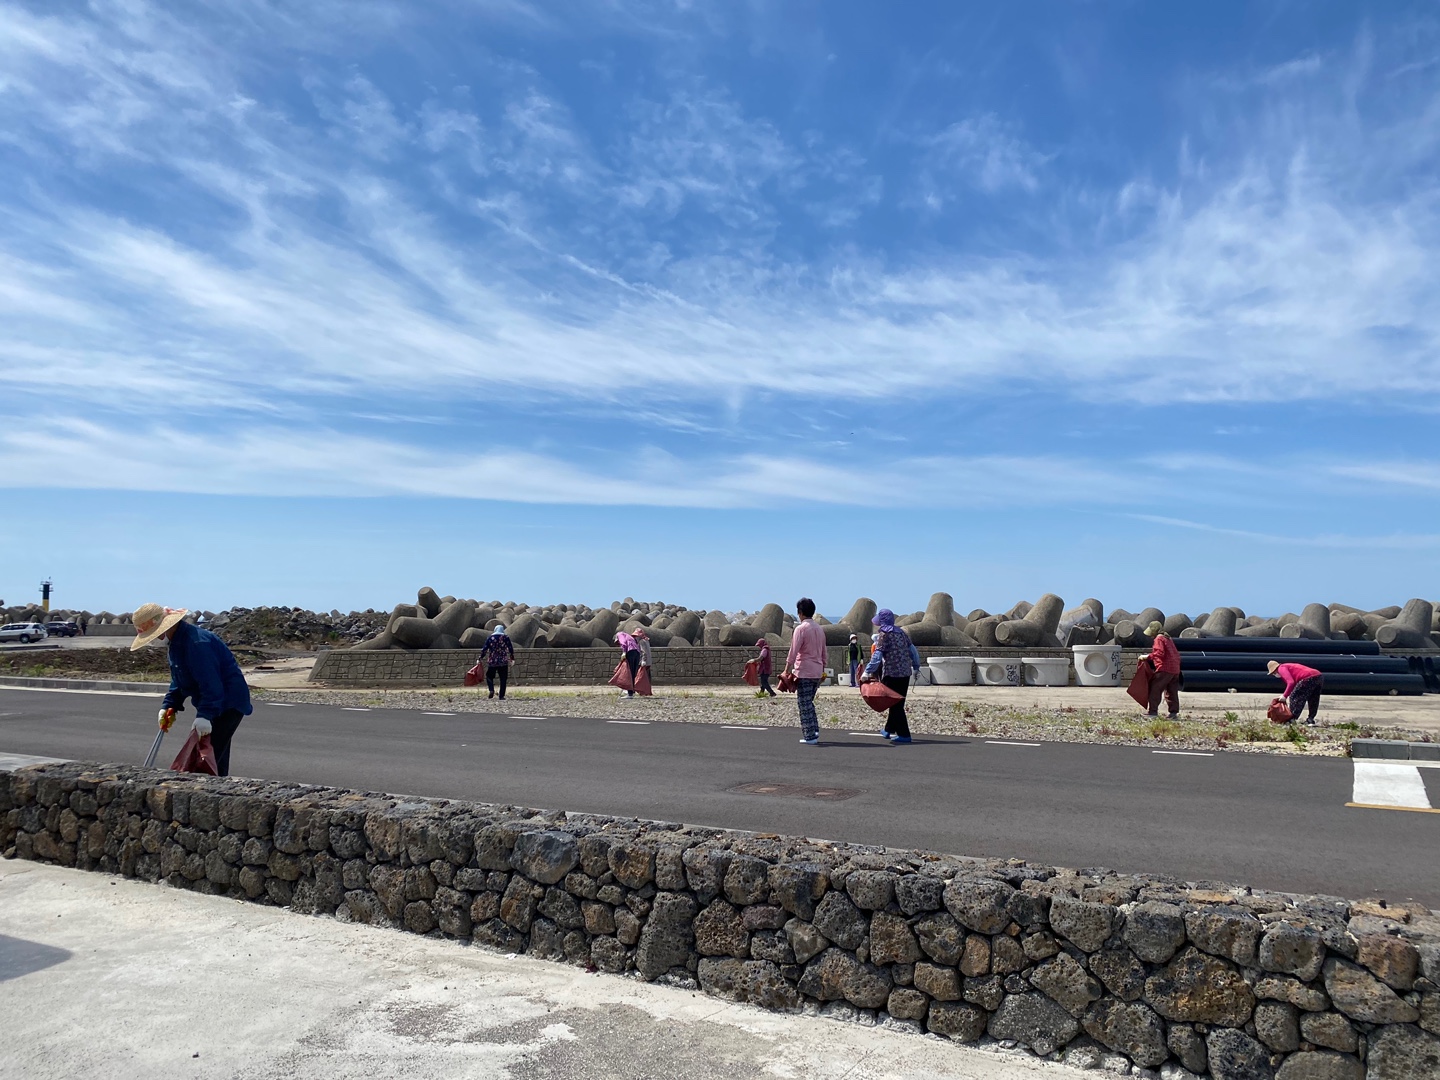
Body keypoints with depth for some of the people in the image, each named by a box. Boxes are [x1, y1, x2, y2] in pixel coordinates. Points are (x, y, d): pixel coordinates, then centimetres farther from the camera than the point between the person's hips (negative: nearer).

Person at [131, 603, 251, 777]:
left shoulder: (196, 642, -24)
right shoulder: (177, 641, 12)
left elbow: (210, 682, -29)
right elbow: (178, 682, 18)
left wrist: (204, 714, -32)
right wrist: (168, 706, 6)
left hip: (228, 703, -11)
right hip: (214, 704, 11)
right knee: (217, 761, 13)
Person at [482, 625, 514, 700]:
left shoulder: (490, 638, 3)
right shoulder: (506, 637, 1)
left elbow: (484, 649, 0)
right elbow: (511, 648, -1)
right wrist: (512, 658, 8)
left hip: (492, 662, 1)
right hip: (503, 662, 0)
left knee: (489, 676, 15)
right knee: (503, 679, 6)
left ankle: (491, 690, -9)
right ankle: (501, 696, 2)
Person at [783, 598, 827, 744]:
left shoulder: (801, 628, -11)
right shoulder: (820, 628, 12)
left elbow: (793, 651, -15)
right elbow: (824, 652, 17)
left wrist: (787, 670, -11)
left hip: (804, 673, -7)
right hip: (817, 673, 7)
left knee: (804, 704, 0)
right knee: (809, 702, 19)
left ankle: (809, 736, 0)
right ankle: (814, 730, 13)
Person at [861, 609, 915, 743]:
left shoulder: (883, 635, -9)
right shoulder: (901, 633, 12)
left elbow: (877, 656, -18)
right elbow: (912, 650, 15)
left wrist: (867, 672, -20)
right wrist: (915, 667, 25)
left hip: (891, 674, -7)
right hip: (905, 673, 8)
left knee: (895, 704, -1)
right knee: (897, 703, 17)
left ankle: (904, 734, -3)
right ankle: (889, 730, 30)